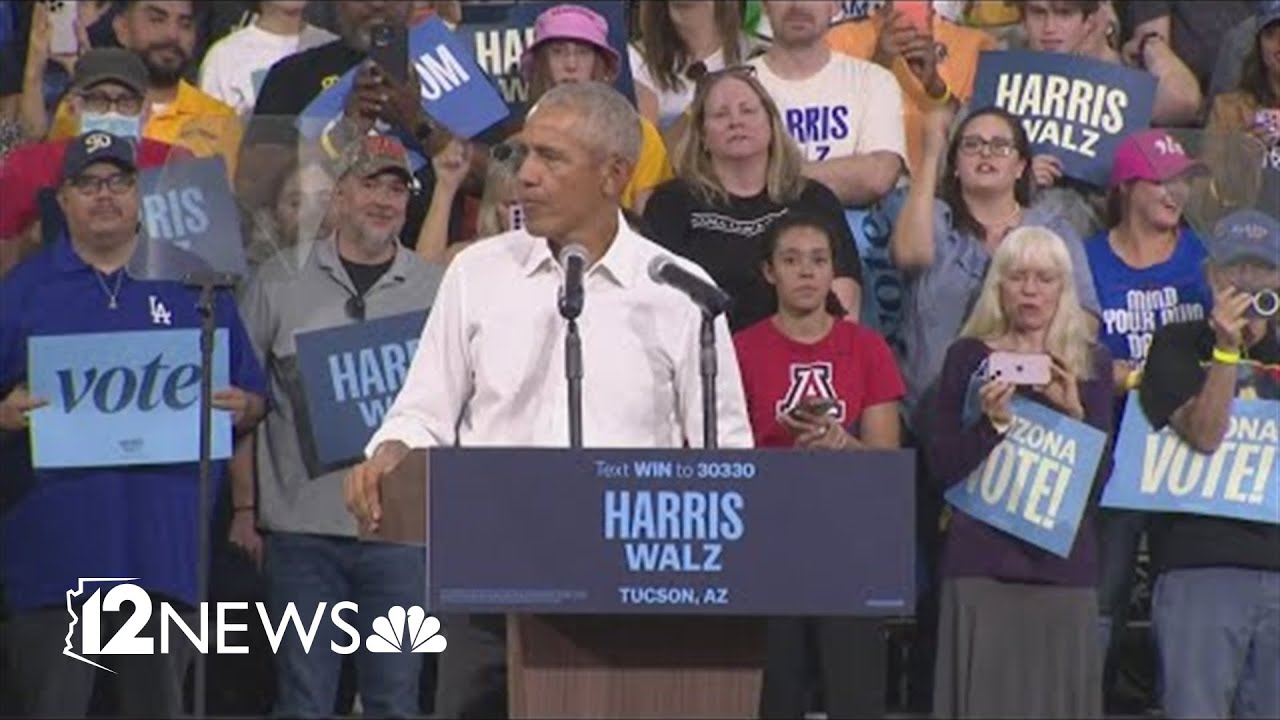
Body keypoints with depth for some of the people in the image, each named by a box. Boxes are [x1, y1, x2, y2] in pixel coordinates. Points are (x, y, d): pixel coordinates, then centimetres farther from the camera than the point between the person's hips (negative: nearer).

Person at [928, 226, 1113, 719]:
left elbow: (1101, 476, 5)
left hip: (1064, 564, 2)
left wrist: (1074, 413, -11)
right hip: (983, 562, -2)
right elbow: (941, 469, 0)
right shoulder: (969, 358, 6)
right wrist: (991, 421, -16)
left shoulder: (1092, 365, 11)